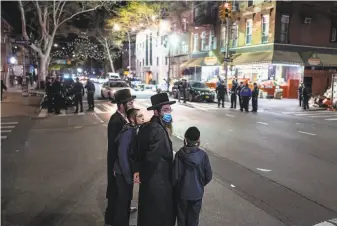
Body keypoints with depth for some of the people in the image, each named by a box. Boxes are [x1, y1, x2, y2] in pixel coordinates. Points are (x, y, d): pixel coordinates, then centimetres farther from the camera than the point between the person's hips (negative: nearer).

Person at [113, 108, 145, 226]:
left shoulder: (134, 130, 3)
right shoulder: (127, 132, -23)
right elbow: (122, 155, -24)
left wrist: (131, 172, 8)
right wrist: (128, 176, -19)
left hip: (129, 171, 8)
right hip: (123, 173, -8)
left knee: (127, 199, 20)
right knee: (123, 200, 6)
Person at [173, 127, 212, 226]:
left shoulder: (180, 154, -19)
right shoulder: (203, 155, -16)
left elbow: (175, 175, -15)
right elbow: (208, 176, -8)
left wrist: (176, 186, 5)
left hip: (182, 192, 0)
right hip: (197, 192, 1)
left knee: (182, 216, 21)